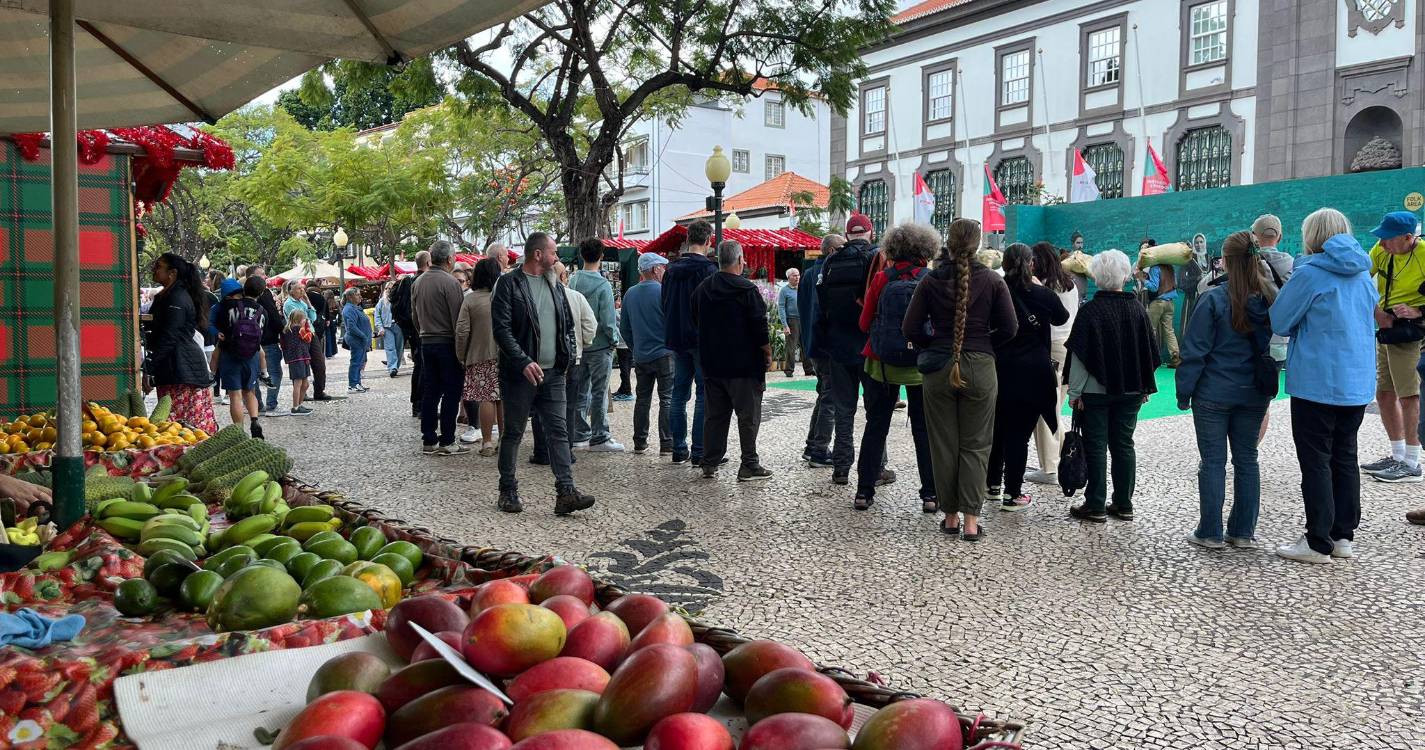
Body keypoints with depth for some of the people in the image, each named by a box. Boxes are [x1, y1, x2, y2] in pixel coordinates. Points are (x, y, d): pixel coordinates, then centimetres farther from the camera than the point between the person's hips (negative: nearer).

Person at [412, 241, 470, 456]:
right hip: (448, 343, -7)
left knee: (430, 392, 10)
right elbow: (458, 318, -15)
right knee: (451, 393, -1)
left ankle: (429, 440, 14)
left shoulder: (417, 282, 9)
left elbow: (414, 316, 16)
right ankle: (447, 441, 0)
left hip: (426, 343, 7)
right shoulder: (450, 282, -14)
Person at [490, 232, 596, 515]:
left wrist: (568, 356, 6)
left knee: (558, 431, -1)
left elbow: (568, 325, 21)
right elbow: (502, 329, -14)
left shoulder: (556, 286, 14)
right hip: (519, 374, -5)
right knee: (512, 433, 6)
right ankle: (508, 491, 17)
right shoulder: (509, 284, -7)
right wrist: (524, 362, -22)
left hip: (553, 374, 5)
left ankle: (566, 492, -4)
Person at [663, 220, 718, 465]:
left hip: (677, 341, 7)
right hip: (702, 340, -6)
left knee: (679, 394, 11)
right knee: (704, 394, -2)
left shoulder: (672, 269, 9)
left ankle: (679, 450, 14)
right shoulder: (708, 268, -12)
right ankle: (699, 452, -2)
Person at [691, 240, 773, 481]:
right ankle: (749, 466, 2)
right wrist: (768, 353, -2)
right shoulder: (747, 290, -12)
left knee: (715, 415, 12)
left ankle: (709, 464, 13)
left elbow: (695, 322, 17)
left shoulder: (702, 289, 7)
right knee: (748, 416, 1)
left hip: (712, 364, 6)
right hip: (744, 365, -6)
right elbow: (760, 326, -13)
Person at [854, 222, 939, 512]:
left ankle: (864, 491, 11)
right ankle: (930, 494, 10)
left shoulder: (882, 279, -5)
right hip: (921, 365, 0)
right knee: (924, 430, 9)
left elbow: (864, 323, 2)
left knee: (875, 427, 10)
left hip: (881, 363, 1)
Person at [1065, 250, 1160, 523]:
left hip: (1095, 390, -4)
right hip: (1130, 390, 4)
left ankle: (1095, 506, 5)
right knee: (1124, 445, 11)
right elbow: (1150, 353, 8)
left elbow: (1080, 355, -13)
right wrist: (1145, 388, 16)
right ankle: (1124, 504, 16)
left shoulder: (1090, 310, -13)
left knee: (1095, 446, 2)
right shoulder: (1137, 310, 1)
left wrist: (1075, 391, -8)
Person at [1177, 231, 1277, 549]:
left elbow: (1195, 350, -13)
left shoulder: (1214, 299, -14)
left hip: (1214, 394, -4)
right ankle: (1243, 532, 19)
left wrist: (1184, 392, -6)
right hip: (1255, 394, 4)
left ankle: (1210, 532, 9)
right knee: (1247, 459, 13)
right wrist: (1269, 386, 16)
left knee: (1213, 461, 4)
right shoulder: (1271, 299, -1)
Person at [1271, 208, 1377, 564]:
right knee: (1344, 458, 14)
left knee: (1316, 463, -1)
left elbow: (1279, 322, -7)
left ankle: (1318, 542, 2)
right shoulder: (1363, 272, 8)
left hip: (1317, 382, -7)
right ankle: (1343, 535, 20)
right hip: (1358, 383, 7)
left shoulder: (1310, 272, -12)